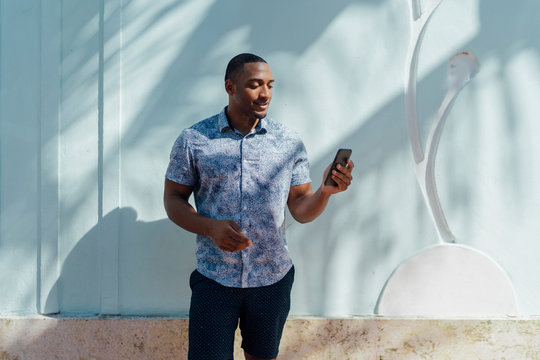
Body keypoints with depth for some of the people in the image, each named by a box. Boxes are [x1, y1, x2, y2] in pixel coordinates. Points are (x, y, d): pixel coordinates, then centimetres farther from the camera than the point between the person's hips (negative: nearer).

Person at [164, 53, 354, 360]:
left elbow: (301, 210, 3)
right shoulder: (194, 140, -3)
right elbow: (173, 199, 1)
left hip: (273, 278, 2)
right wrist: (211, 227, -17)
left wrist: (326, 191, -19)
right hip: (214, 280, -2)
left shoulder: (289, 142, 1)